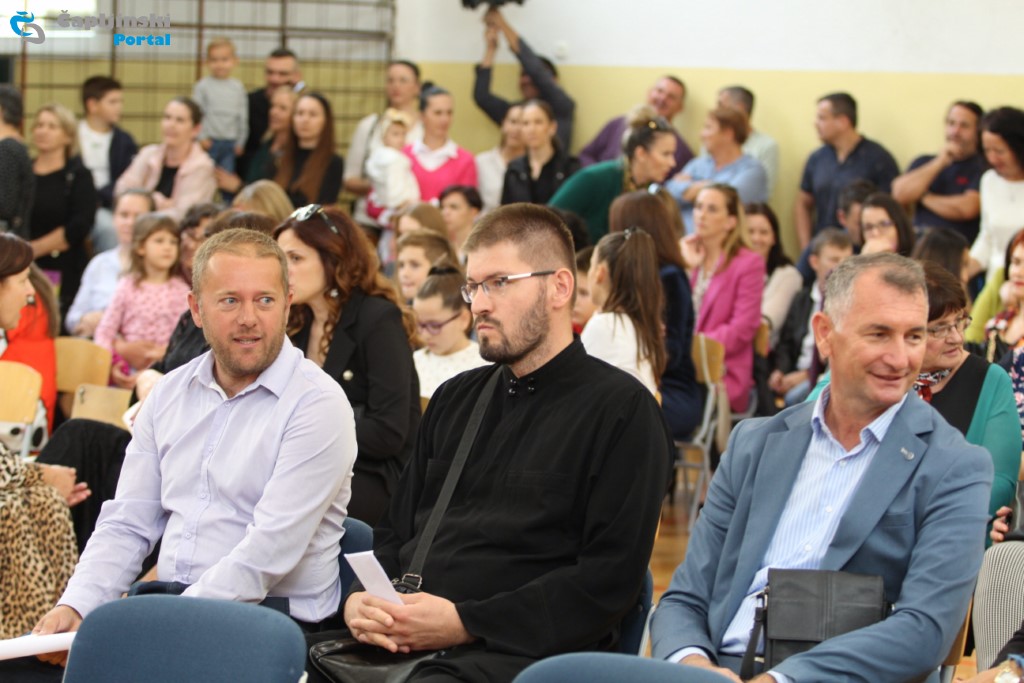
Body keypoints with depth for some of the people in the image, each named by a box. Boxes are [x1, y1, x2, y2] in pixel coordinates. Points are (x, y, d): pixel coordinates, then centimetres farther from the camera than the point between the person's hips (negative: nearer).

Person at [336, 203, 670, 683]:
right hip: (400, 640, 7)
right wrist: (360, 600, 1)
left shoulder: (622, 409, 1)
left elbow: (608, 582, -8)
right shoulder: (453, 400, 24)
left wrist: (465, 622, -13)